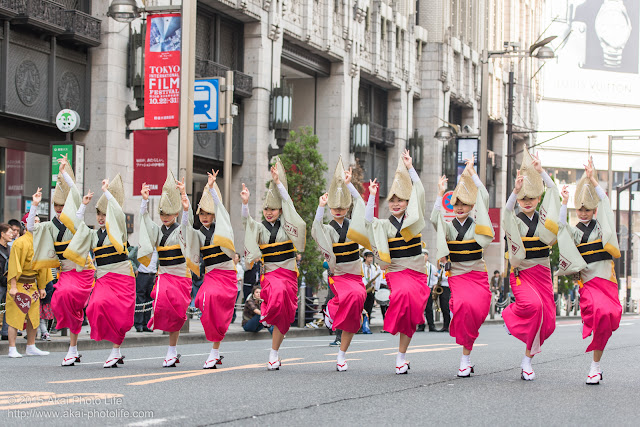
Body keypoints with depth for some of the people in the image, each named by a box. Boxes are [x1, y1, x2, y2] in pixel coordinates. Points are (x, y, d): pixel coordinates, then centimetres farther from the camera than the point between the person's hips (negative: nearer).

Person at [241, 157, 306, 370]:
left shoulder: (285, 224, 5)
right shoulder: (260, 227, 5)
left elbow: (288, 203, -4)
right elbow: (246, 222, -12)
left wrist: (278, 183, -13)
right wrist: (245, 204, -30)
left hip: (288, 271, 1)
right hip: (270, 272, -1)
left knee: (283, 316, 0)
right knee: (277, 292, -38)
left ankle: (274, 354, 7)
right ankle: (267, 313, -9)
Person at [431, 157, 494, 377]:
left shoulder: (477, 223, 6)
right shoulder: (448, 226, 6)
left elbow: (484, 199, -5)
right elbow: (434, 219, -14)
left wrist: (472, 174, -6)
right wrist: (440, 194, -18)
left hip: (478, 275, 1)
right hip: (457, 275, -1)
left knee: (476, 308, -18)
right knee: (463, 305, -24)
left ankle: (465, 357, -4)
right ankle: (466, 359, -12)